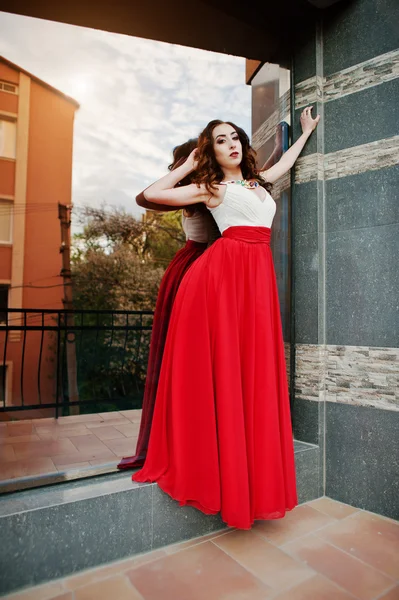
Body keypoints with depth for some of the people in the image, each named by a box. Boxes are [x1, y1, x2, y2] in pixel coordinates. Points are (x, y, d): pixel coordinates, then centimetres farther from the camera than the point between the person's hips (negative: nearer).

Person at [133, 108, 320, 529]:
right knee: (221, 367, -5)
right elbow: (152, 194, 5)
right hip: (224, 270, -6)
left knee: (255, 372, 4)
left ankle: (250, 477, 15)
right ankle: (219, 475, 6)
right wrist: (189, 165, 14)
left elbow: (285, 161, 47)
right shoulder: (211, 187, 10)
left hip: (258, 274, 6)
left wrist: (306, 131, 59)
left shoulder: (258, 181, 27)